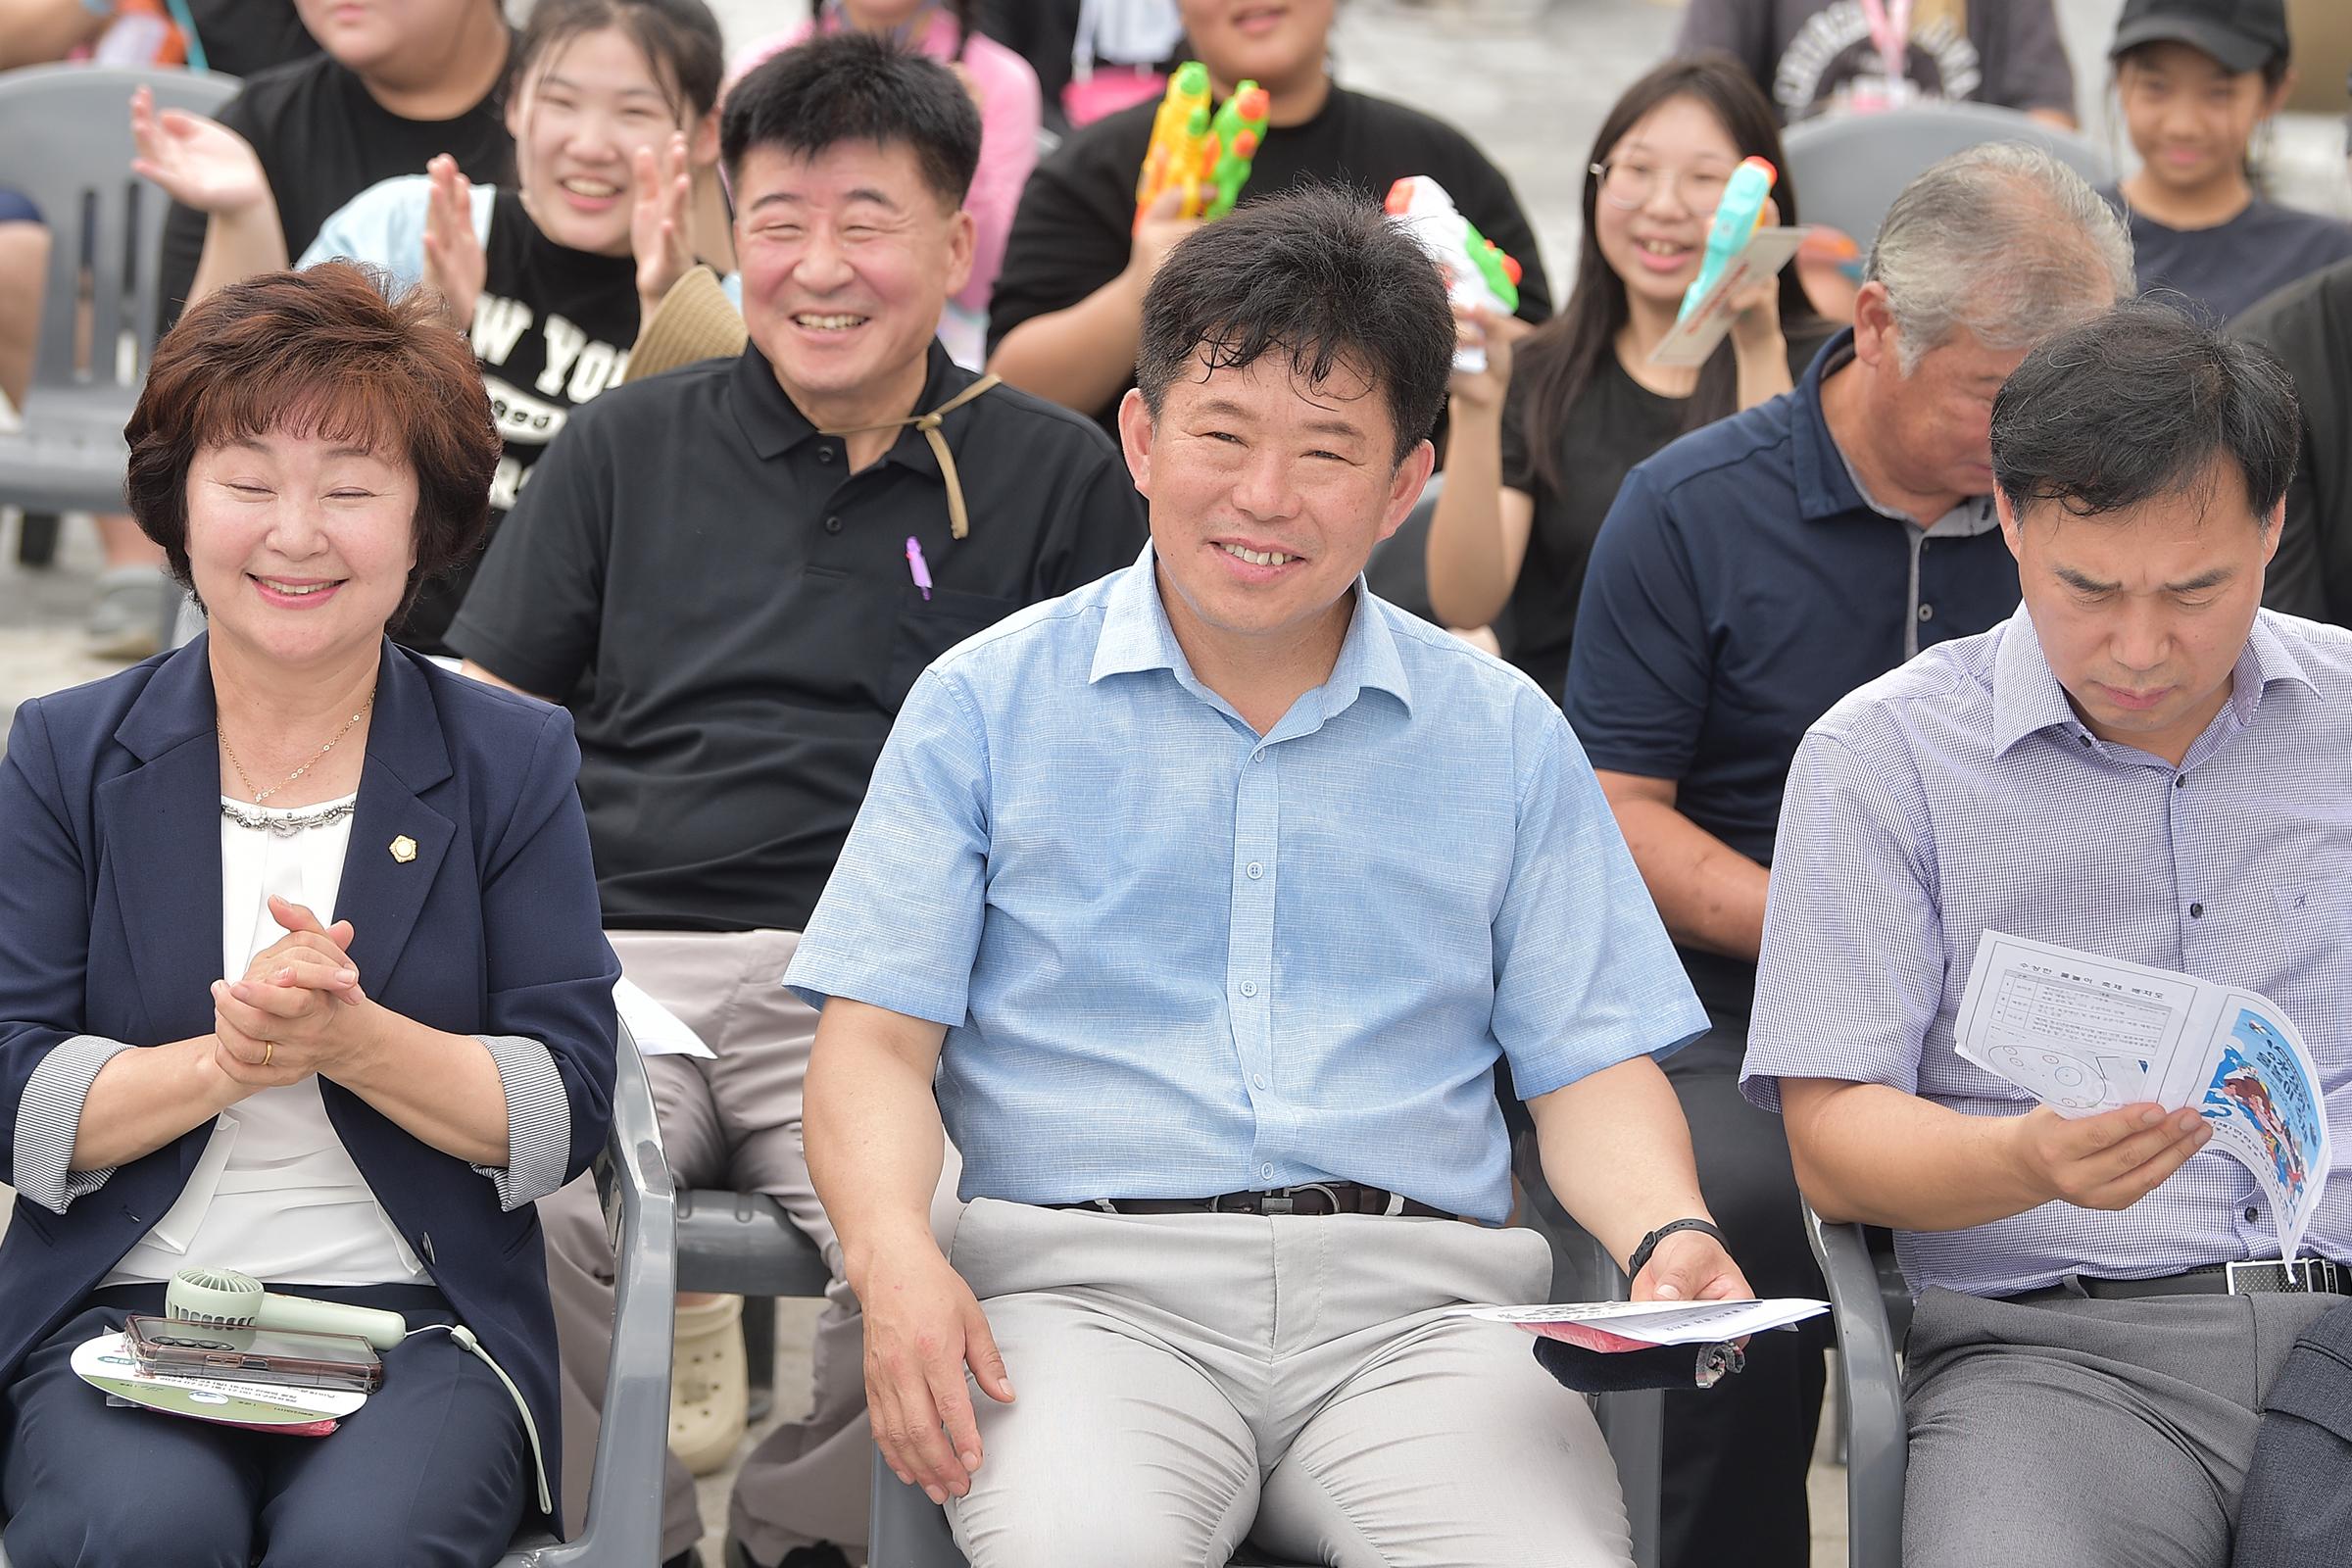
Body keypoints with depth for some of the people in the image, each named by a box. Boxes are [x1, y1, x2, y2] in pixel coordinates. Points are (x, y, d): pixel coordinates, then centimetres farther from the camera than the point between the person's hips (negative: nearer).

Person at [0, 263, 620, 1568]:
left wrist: (355, 1040, -17)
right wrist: (229, 1061, -18)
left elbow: (564, 1116, 0)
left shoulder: (514, 763, 8)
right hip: (117, 1315, 0)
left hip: (418, 1325, 0)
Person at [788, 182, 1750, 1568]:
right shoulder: (989, 705, 11)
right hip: (1092, 1285, -2)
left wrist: (1669, 1238, -8)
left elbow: (1590, 1066, 14)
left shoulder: (1506, 738, 16)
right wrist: (897, 1261, -13)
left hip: (1416, 1300, 2)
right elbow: (877, 1041, 6)